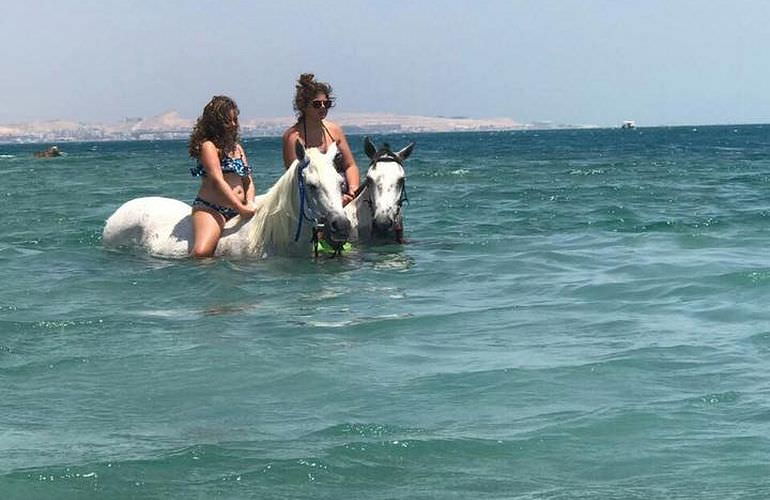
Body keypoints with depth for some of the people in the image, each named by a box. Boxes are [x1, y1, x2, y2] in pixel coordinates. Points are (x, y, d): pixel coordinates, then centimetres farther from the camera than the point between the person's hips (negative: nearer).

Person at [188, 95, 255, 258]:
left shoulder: (237, 147, 22)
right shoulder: (208, 146, -3)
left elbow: (248, 180, 17)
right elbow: (217, 181, -13)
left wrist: (250, 205, -3)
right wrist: (241, 209, -15)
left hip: (238, 210, 8)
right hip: (210, 207, -8)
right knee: (202, 252, -31)